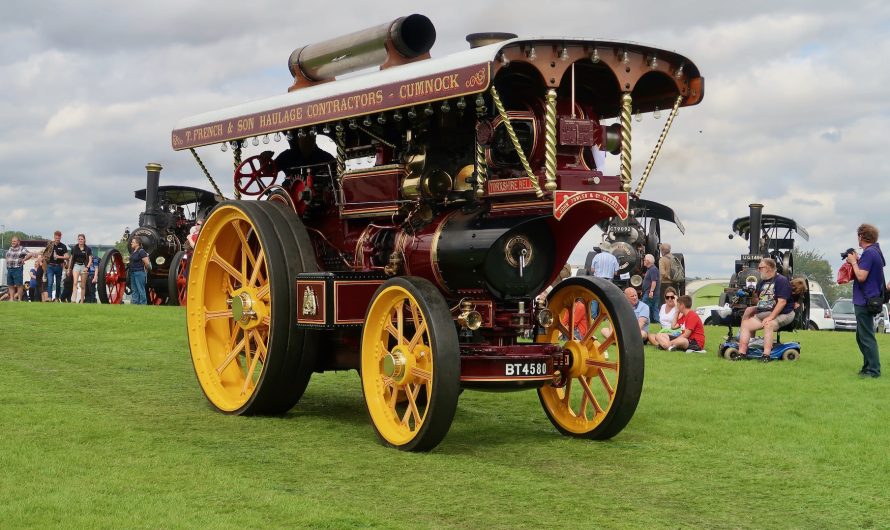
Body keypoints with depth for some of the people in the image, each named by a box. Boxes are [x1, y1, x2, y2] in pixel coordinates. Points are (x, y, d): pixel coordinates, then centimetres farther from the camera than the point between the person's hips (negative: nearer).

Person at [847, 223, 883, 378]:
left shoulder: (868, 253, -18)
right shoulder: (876, 252, 13)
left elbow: (861, 276, -22)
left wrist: (854, 262, -10)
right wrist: (858, 261, 8)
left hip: (865, 300, -10)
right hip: (869, 300, 10)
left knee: (867, 337, -7)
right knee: (862, 336, 18)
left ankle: (873, 370, -5)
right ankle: (868, 367, 24)